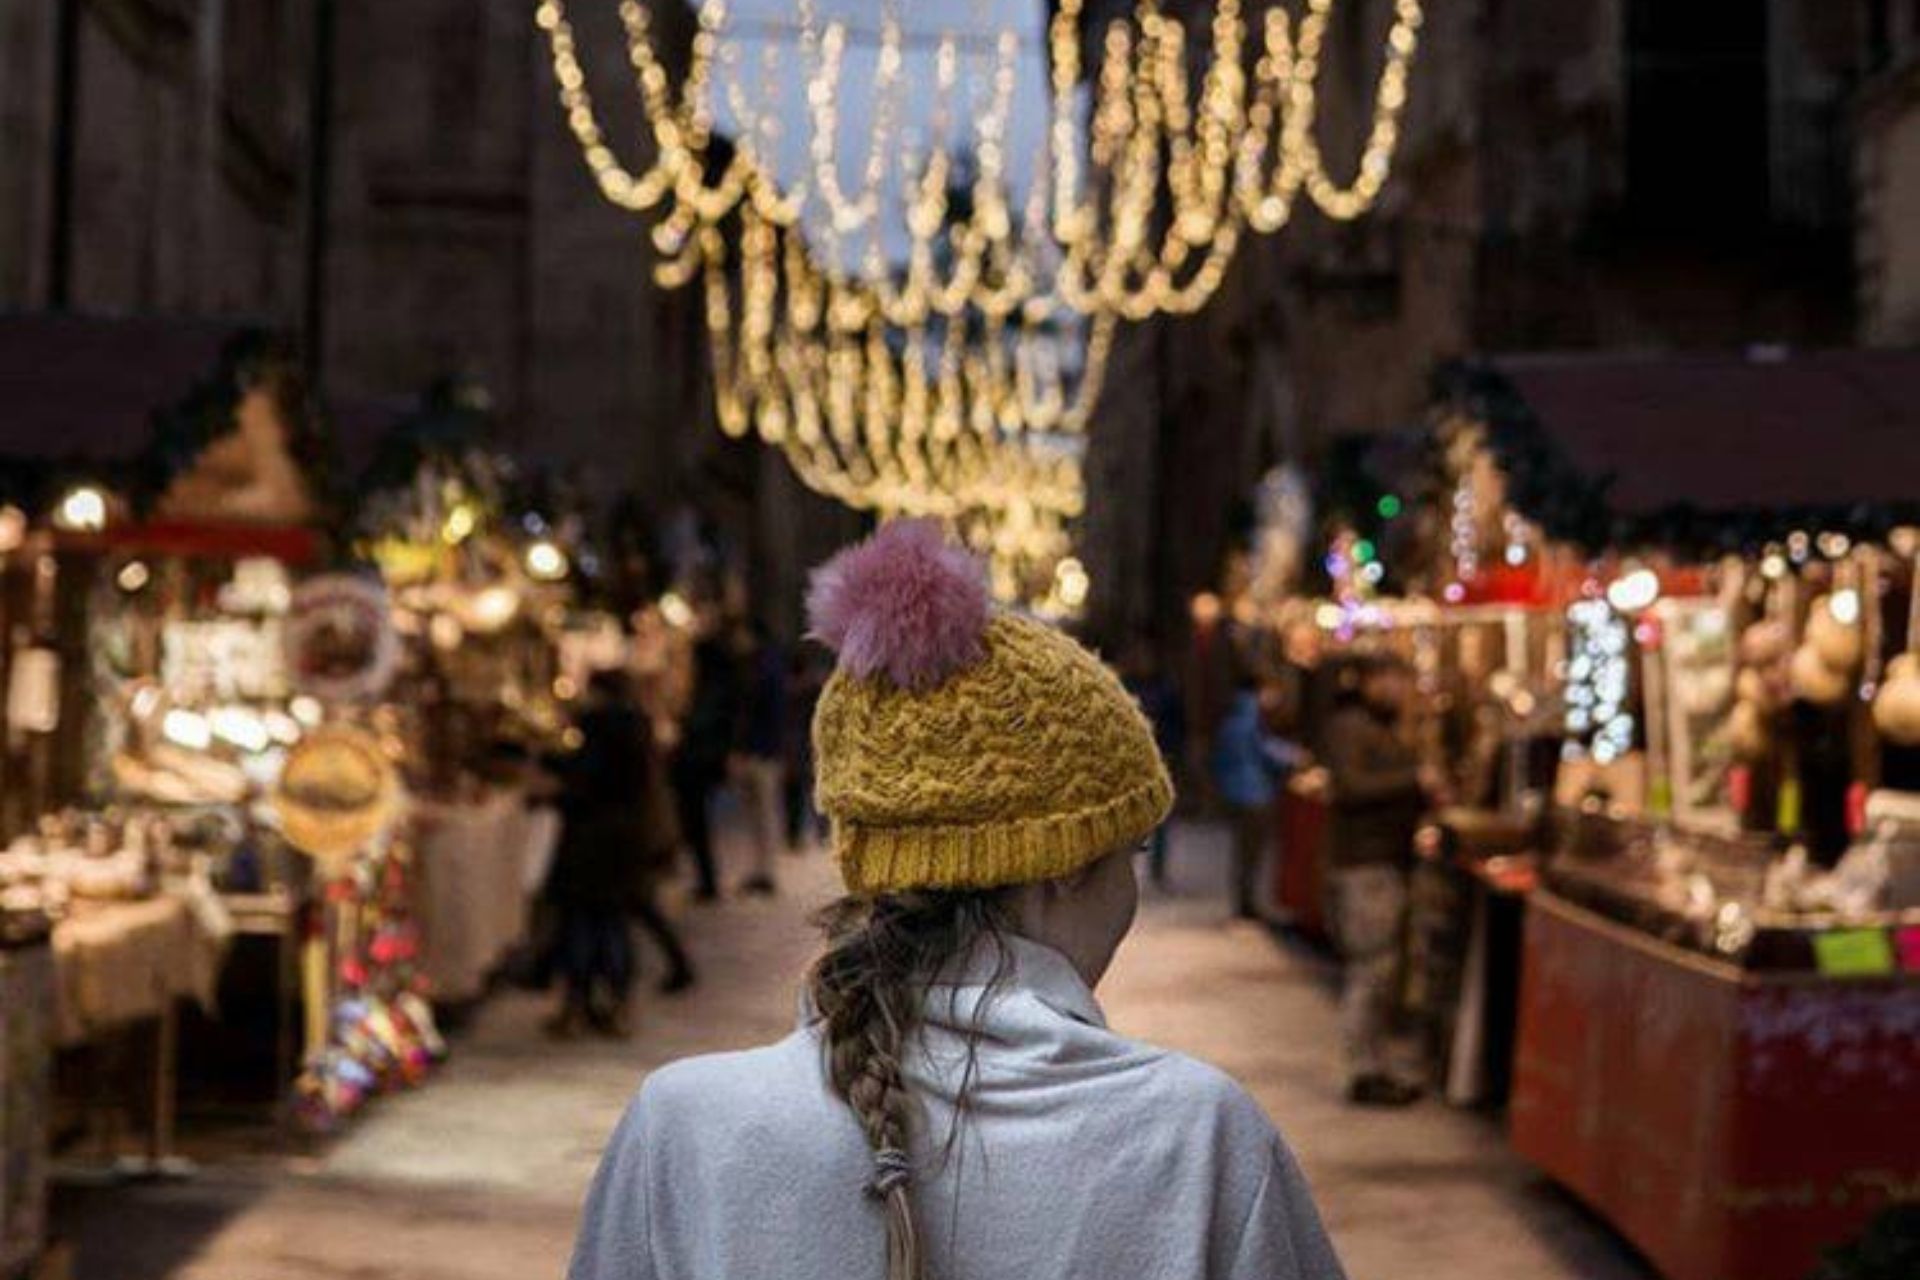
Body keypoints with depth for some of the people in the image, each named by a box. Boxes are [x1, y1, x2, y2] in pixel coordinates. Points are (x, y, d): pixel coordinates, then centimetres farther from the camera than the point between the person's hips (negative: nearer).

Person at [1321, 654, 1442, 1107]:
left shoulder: (1387, 731, 22)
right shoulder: (1348, 727, -8)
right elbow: (1350, 787, -20)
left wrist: (1425, 792, 9)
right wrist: (1414, 781, -20)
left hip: (1391, 862, 10)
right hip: (1363, 863, -10)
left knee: (1384, 971, 12)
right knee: (1371, 969, -10)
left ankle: (1376, 1069, 18)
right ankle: (1364, 1074, -6)